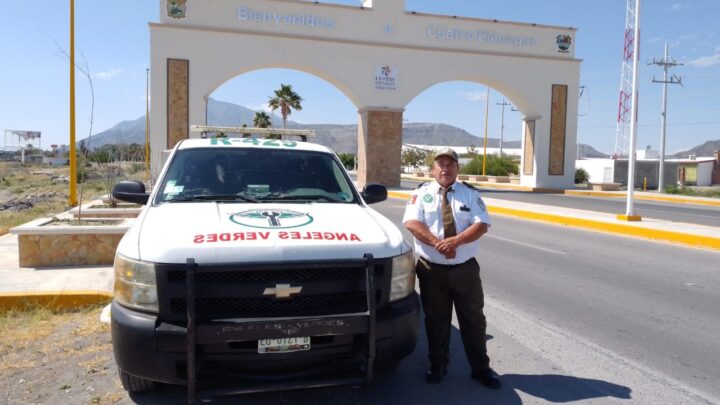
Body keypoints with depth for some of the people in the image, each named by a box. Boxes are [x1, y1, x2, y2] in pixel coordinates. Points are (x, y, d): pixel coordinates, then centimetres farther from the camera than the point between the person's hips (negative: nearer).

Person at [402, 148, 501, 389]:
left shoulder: (470, 194, 5)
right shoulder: (421, 193, 2)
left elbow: (481, 225, -7)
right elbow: (412, 223, -12)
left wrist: (455, 241, -22)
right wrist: (438, 243, -23)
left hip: (465, 268, 1)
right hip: (431, 269, -1)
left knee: (473, 319, 9)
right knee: (436, 320, 11)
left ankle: (481, 368, 24)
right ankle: (437, 366, 27)